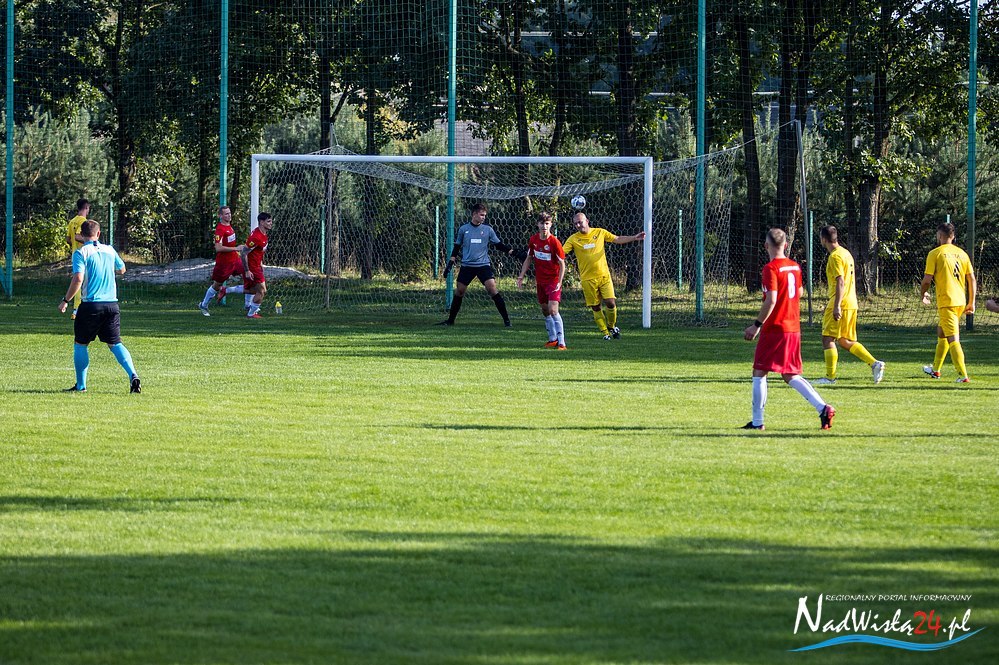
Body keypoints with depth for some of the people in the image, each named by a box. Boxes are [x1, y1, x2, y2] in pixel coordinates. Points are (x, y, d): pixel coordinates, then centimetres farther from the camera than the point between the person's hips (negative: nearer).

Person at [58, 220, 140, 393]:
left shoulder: (81, 253, -6)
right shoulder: (109, 250, 9)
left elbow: (78, 279, -16)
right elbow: (121, 270, 26)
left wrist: (65, 301, -7)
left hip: (91, 305, -4)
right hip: (111, 304, 4)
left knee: (80, 344, 11)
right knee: (115, 343, 6)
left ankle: (80, 385, 13)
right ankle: (133, 375, -15)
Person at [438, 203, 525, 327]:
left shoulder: (487, 229, 4)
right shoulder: (464, 229, 4)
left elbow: (499, 246, 8)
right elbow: (457, 247, 13)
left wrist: (516, 253, 0)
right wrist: (450, 264, 8)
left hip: (483, 265, -1)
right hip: (467, 265, 1)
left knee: (492, 289, -15)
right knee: (460, 292, 3)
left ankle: (506, 319, -10)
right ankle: (450, 320, 18)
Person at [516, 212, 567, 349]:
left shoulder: (554, 242, -16)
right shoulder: (534, 240, 1)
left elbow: (562, 264, -12)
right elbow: (528, 259, 14)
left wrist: (559, 282, -20)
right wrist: (521, 276, 9)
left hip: (553, 280, -7)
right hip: (540, 281, 7)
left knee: (553, 310, -18)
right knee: (545, 310, 15)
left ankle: (561, 342, -19)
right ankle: (553, 339, 30)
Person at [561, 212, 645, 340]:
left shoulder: (600, 232, 5)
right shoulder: (573, 239, 1)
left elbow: (618, 239, 13)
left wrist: (634, 238, 5)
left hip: (604, 275, 0)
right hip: (588, 279, 0)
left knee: (611, 303, -8)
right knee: (595, 308, 1)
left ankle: (611, 326, 18)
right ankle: (605, 332, 14)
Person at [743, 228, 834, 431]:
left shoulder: (771, 268, -14)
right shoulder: (795, 267, 9)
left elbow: (771, 301, -21)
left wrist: (757, 325, -14)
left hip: (774, 328, -7)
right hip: (793, 328, 7)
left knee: (759, 372, 3)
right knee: (790, 375, 10)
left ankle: (757, 421, 3)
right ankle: (822, 408, -6)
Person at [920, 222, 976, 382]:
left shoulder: (935, 254, -7)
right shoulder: (962, 254, 9)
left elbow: (927, 279, -9)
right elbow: (972, 280, 10)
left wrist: (923, 295, 10)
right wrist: (971, 303, 17)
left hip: (946, 302, -7)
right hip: (961, 301, 7)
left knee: (953, 339, -9)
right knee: (942, 333, 24)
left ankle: (963, 375, -18)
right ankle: (936, 369, 37)